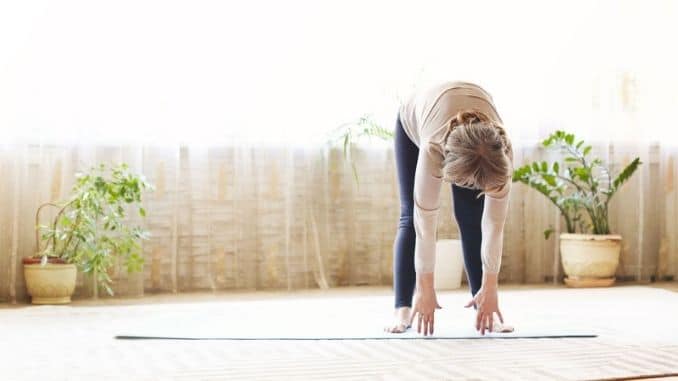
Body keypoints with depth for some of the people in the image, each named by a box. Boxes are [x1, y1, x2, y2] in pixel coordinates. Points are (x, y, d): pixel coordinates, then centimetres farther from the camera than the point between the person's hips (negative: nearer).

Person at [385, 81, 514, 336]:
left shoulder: (501, 152, -39)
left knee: (472, 219, -10)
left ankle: (485, 311, -6)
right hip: (414, 121, -1)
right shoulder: (433, 148, -46)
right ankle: (403, 310, -11)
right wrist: (426, 289, -35)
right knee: (412, 217, -12)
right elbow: (425, 223, -40)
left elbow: (494, 223, -31)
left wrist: (490, 287, -29)